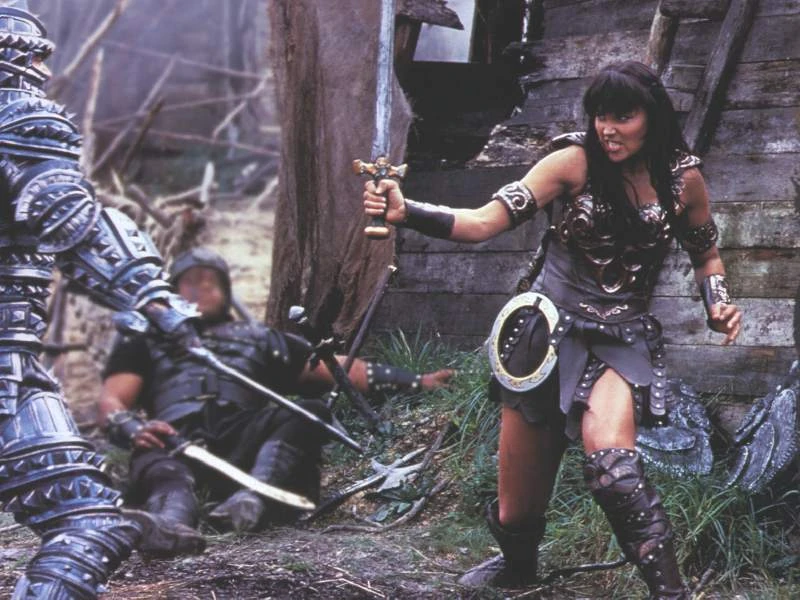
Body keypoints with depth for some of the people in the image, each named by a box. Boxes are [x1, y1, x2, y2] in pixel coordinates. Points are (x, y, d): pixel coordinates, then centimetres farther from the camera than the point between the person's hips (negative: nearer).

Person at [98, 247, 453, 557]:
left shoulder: (259, 339, 36)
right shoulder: (147, 344, 32)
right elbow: (111, 402, 16)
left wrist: (415, 382, 19)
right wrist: (133, 429, -10)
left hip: (243, 440, 2)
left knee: (310, 413, -27)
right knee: (155, 463, -38)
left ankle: (253, 498, -53)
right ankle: (172, 522, -73)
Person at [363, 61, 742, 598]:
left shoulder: (684, 179, -1)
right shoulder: (575, 162, -8)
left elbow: (706, 255, 17)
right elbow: (485, 222, -15)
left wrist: (720, 305, -3)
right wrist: (404, 212, -30)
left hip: (624, 340, 0)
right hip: (551, 331, 1)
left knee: (610, 457, -35)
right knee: (515, 513, 9)